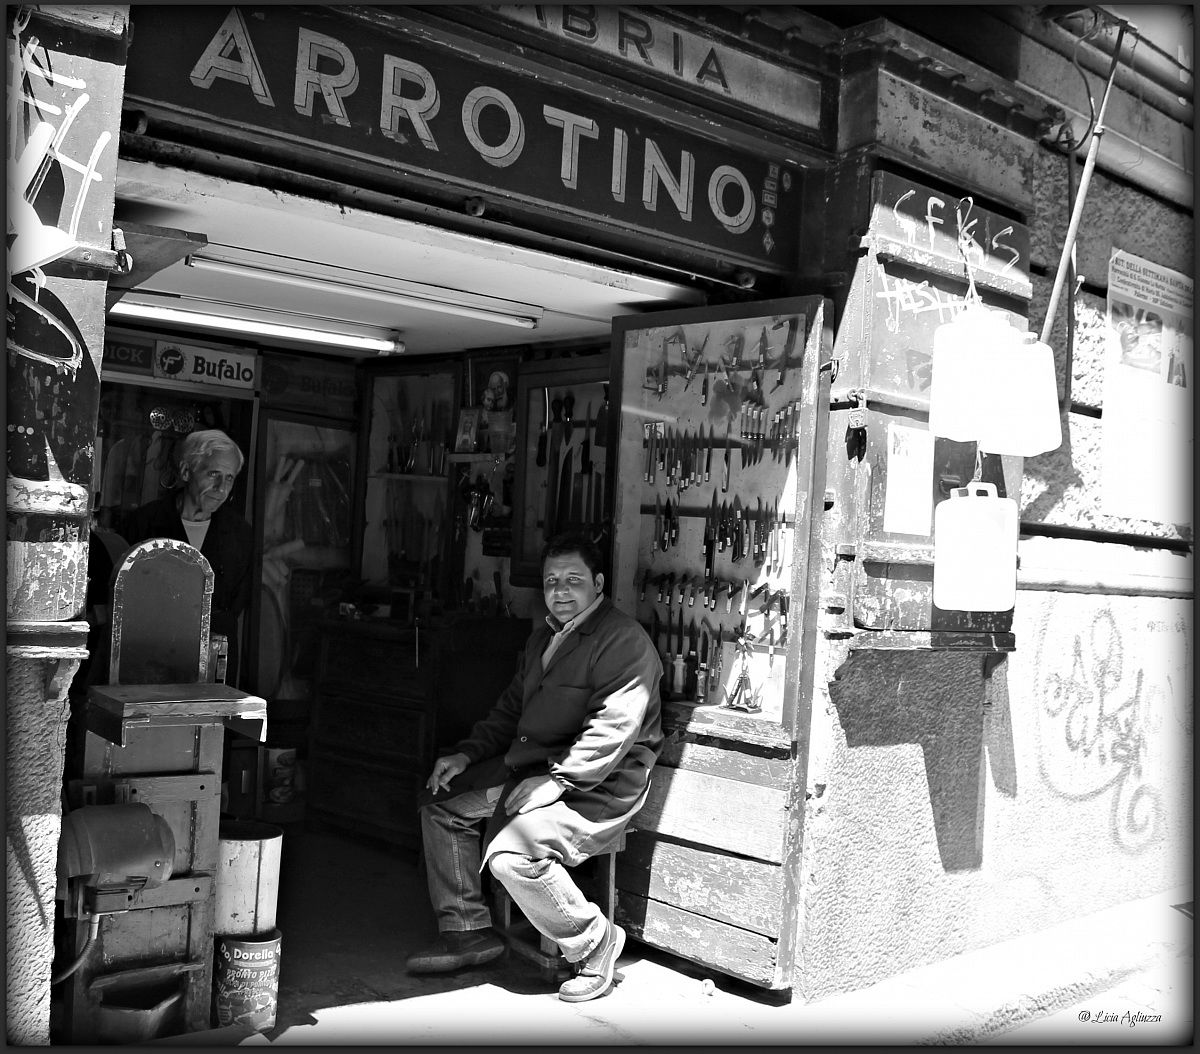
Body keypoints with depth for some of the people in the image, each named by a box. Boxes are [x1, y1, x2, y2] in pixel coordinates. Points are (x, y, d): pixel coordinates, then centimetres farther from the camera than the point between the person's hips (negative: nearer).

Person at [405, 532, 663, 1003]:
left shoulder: (624, 641, -16)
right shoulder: (544, 637, 16)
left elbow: (610, 732, -24)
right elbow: (510, 710, 23)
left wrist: (554, 782, -27)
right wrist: (466, 754, 10)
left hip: (596, 788, -10)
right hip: (528, 771, 10)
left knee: (511, 852, -30)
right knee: (440, 802, 9)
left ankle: (594, 942, -7)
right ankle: (466, 930, 14)